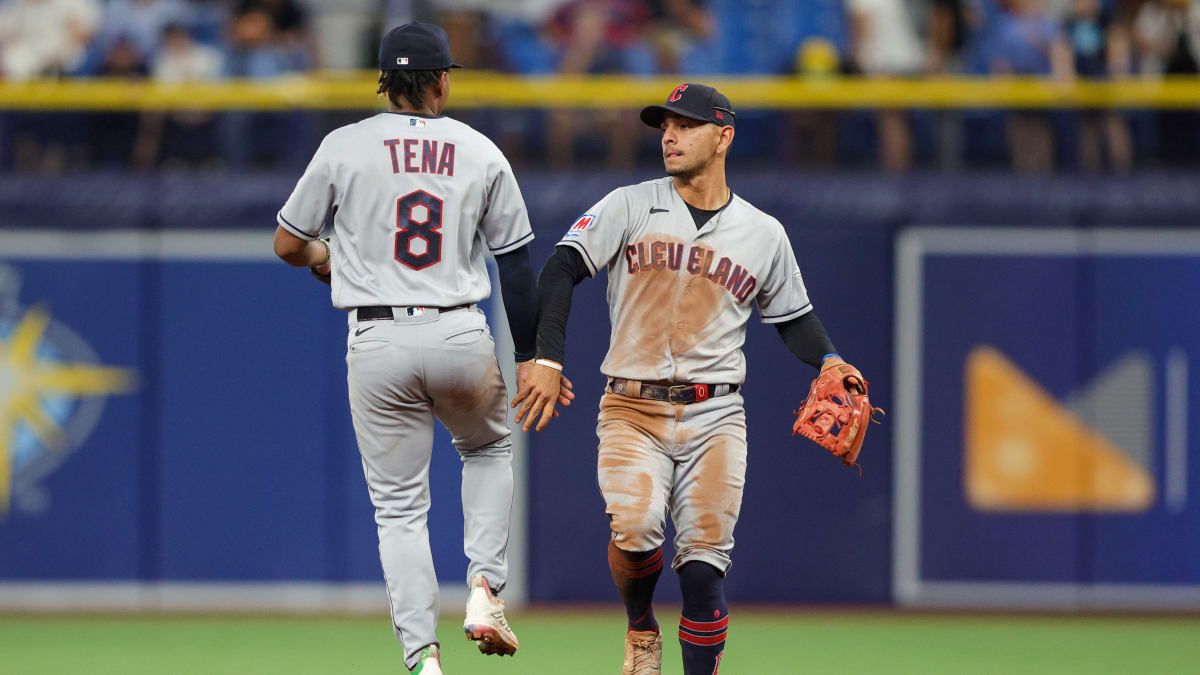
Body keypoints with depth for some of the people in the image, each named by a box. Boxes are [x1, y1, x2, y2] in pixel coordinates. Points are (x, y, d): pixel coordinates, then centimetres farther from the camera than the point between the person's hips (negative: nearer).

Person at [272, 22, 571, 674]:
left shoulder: (345, 146, 0)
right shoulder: (481, 153, 4)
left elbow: (288, 244, 5)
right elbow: (516, 264, 6)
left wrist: (325, 258, 28)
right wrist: (527, 357, 13)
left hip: (377, 345, -1)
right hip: (460, 339, 1)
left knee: (399, 507, 6)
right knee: (488, 448, 30)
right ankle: (484, 589, 13)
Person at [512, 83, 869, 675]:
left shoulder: (763, 234, 10)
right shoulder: (629, 207, 3)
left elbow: (793, 316, 20)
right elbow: (562, 270, -4)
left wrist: (828, 360, -1)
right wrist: (548, 359, -17)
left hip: (714, 418, 1)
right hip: (632, 409, -1)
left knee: (704, 559, -6)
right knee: (635, 528, -23)